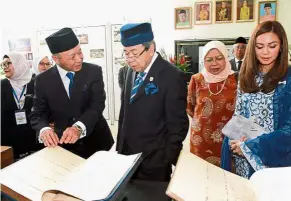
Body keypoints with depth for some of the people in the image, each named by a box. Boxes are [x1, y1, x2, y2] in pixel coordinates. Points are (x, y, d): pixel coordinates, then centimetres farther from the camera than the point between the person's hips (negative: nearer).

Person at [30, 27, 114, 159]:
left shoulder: (94, 71, -11)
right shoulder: (43, 80, -7)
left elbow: (97, 104, -19)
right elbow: (38, 114, -5)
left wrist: (79, 127, -36)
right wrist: (44, 130, -28)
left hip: (96, 141, 0)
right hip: (65, 145, 0)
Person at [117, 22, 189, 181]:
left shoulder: (171, 77, -17)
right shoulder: (132, 71, 4)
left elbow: (177, 126, -15)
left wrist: (166, 161, -12)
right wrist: (120, 148, 10)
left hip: (153, 163, -6)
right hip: (127, 155, 6)